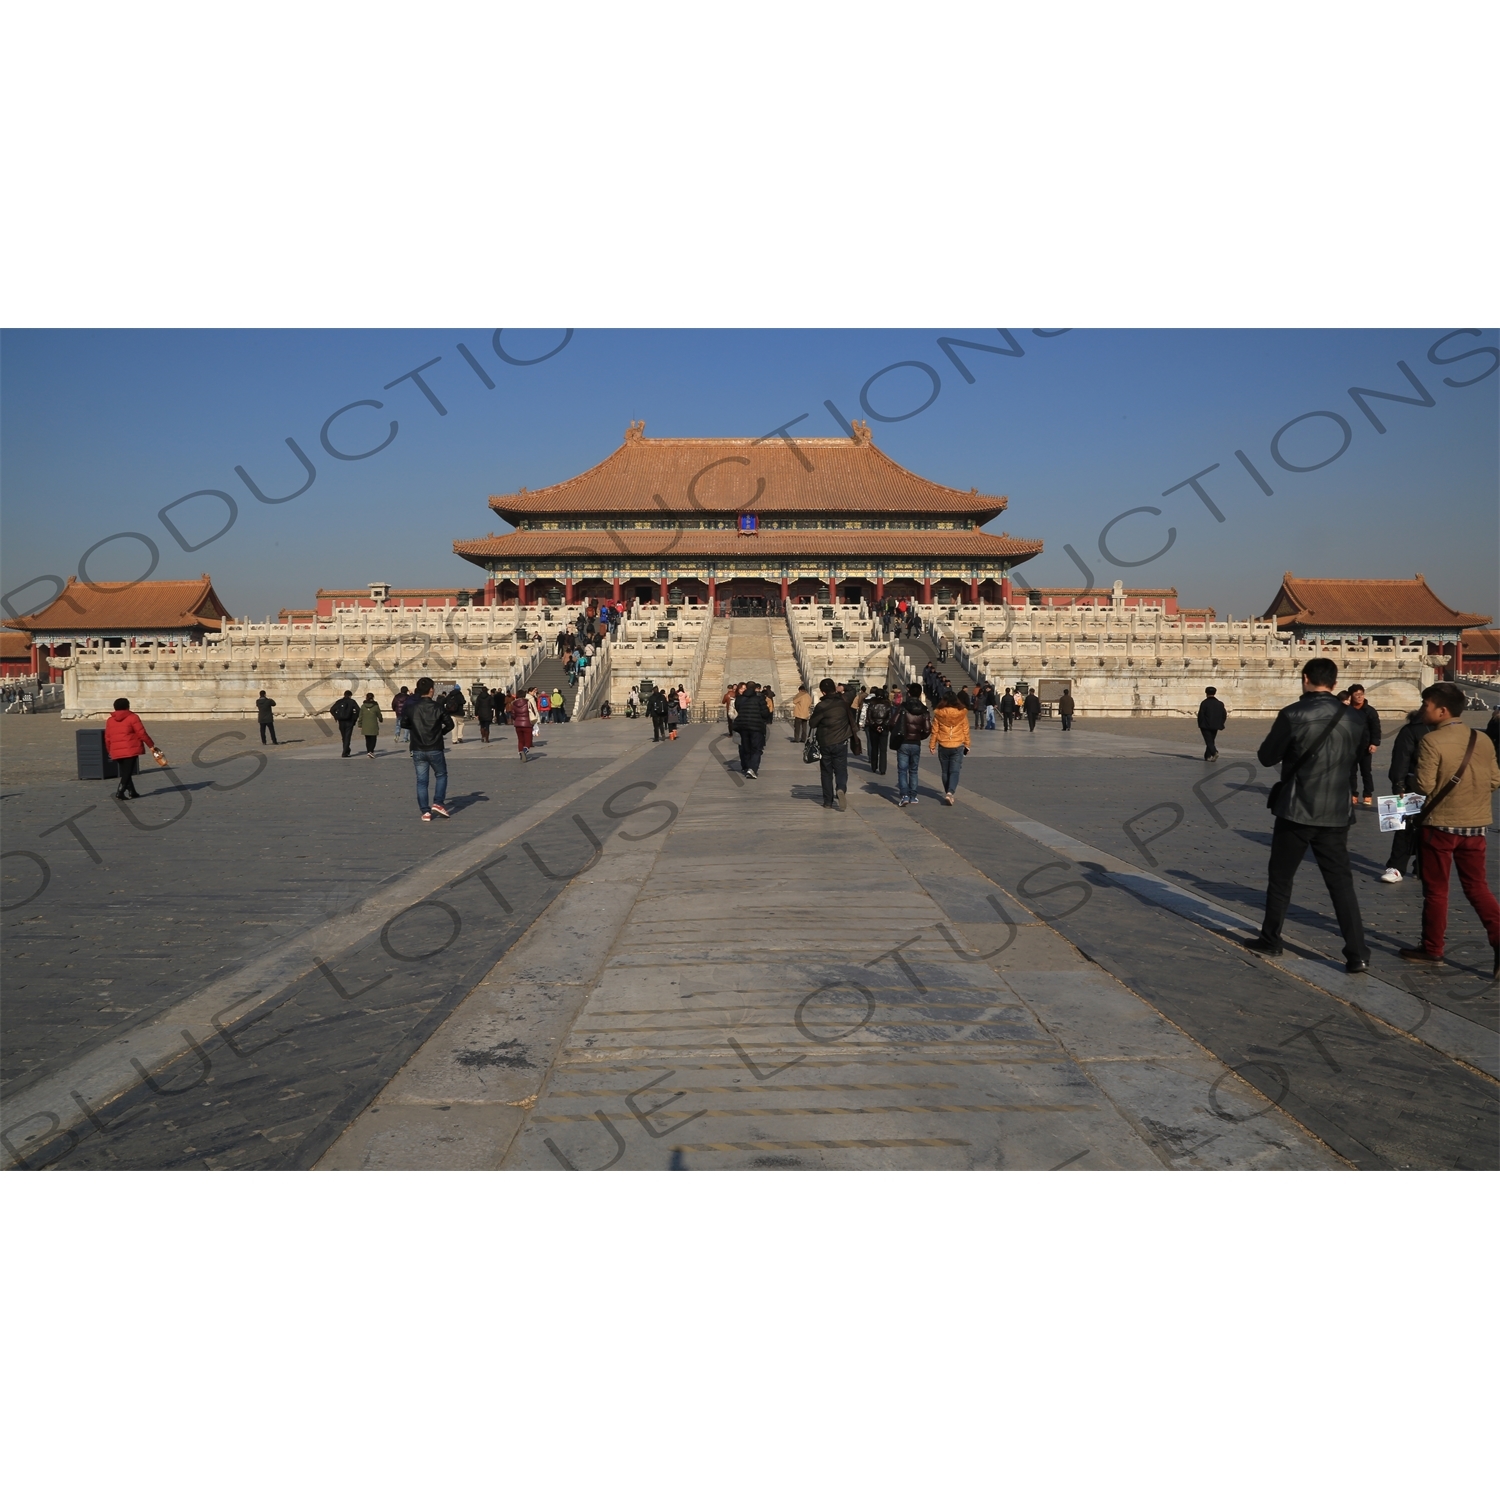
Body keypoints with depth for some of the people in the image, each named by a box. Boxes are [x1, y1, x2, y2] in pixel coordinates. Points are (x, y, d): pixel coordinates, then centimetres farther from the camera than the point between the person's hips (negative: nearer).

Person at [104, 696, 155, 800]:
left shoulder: (109, 720, 13)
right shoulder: (132, 718, -3)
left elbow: (107, 738, 14)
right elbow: (142, 733, -7)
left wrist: (109, 752, 24)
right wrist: (151, 745, 0)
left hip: (116, 752, 5)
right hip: (131, 750, -5)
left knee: (124, 773, 17)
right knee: (127, 773, -3)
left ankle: (131, 791, 22)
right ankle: (119, 793, -14)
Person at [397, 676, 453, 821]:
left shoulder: (410, 707, -3)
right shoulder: (437, 707, -8)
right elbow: (449, 724, -4)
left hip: (418, 750, 2)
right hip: (435, 749, -2)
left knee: (421, 781, 7)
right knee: (441, 775, 18)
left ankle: (425, 811, 3)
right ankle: (438, 803, 4)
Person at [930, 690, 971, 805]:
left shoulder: (938, 713, -5)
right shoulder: (962, 713, -4)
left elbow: (935, 730, -1)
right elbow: (966, 730, 2)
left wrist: (932, 745, 8)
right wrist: (967, 744, 13)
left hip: (943, 746, 1)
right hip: (958, 747, 0)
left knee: (945, 772, 14)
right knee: (954, 771, -2)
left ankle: (948, 793, 20)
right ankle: (950, 792, -20)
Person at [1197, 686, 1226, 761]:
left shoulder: (1204, 703, -10)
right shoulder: (1219, 704, 6)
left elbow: (1200, 715, -12)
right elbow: (1224, 715, 8)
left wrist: (1200, 725, -3)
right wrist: (1220, 724, 14)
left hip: (1206, 726, -5)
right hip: (1215, 726, 5)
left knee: (1209, 741, -4)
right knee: (1211, 741, 15)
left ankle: (1214, 752, -26)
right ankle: (1208, 756, 18)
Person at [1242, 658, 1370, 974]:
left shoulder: (1293, 714, -13)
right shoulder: (1353, 719, 2)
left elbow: (1267, 757, -5)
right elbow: (1354, 760, 15)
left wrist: (1285, 746, 16)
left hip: (1296, 811, -4)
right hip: (1335, 813, 4)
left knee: (1280, 878, 12)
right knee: (1341, 882, 6)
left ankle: (1270, 939, 23)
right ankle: (1357, 954, 1)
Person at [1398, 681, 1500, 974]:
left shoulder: (1432, 741, -17)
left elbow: (1424, 786, -18)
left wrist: (1408, 784, 2)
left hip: (1440, 824, -5)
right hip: (1475, 825, 5)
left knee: (1436, 890, 8)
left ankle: (1432, 949, 17)